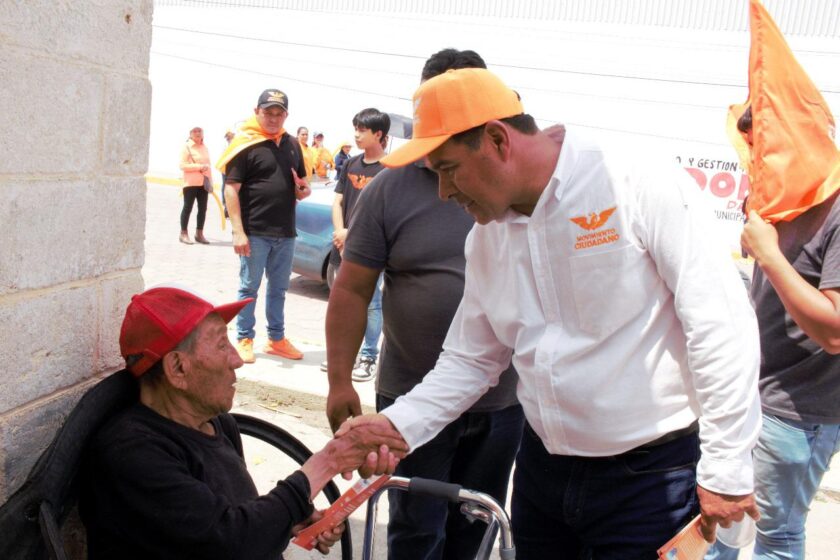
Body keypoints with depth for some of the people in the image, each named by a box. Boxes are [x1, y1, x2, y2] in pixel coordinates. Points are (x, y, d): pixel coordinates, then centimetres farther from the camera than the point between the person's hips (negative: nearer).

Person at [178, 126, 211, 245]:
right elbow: (183, 165, -12)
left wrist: (210, 181, 9)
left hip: (203, 183, 6)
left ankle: (199, 234, 16)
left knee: (203, 208, 7)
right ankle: (183, 234, 9)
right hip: (191, 183, -6)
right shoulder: (187, 147, -5)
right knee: (187, 208, 1)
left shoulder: (204, 147, 13)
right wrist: (199, 166, -20)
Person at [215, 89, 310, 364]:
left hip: (285, 232, 6)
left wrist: (304, 190, -3)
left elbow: (301, 182, 22)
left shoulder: (292, 144, 11)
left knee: (278, 288, 14)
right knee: (249, 288, 3)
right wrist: (238, 231, -17)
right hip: (254, 232, -6)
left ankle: (276, 339, 25)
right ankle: (244, 339, 14)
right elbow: (231, 189, -11)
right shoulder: (245, 144, -7)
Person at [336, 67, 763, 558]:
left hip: (652, 475, -6)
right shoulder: (487, 237, 4)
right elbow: (471, 359, 10)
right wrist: (399, 424, -5)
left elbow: (721, 326, -17)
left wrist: (726, 467, -15)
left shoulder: (644, 187, -16)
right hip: (543, 469, 6)